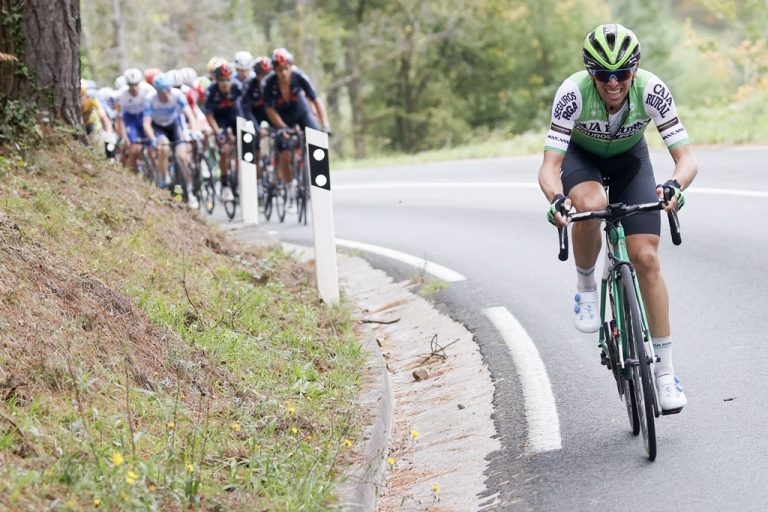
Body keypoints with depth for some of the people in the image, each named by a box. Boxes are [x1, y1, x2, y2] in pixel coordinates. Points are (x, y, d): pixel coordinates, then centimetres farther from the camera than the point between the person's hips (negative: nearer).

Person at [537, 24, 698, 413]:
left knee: (646, 258, -12)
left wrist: (675, 185, -55)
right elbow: (549, 166, -37)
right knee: (589, 205, -37)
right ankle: (585, 287, -8)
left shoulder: (652, 90, -32)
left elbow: (686, 157, -33)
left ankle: (665, 371, -4)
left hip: (629, 158, 1)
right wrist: (556, 199, -59)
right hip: (581, 155, -1)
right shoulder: (573, 92, -35)